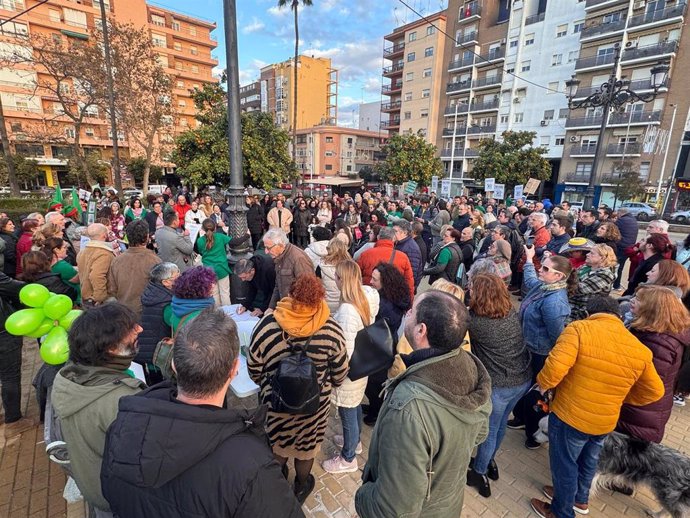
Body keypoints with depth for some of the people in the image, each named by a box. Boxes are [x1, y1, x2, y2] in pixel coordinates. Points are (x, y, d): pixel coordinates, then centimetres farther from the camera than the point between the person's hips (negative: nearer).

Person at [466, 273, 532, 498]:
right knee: (499, 424, 26)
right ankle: (488, 462, 49)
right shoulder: (512, 312, -6)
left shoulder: (475, 321, -24)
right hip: (524, 380, 7)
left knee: (489, 430, 15)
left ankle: (479, 474, 36)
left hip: (498, 386, -7)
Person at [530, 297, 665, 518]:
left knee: (564, 465, 17)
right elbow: (654, 392, 7)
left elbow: (556, 367, -31)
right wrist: (619, 398, 19)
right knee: (588, 461, 30)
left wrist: (543, 384, -12)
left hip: (569, 416, -5)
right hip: (606, 422, 6)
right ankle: (580, 499, 53)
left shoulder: (580, 329, -20)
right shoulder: (640, 349, -3)